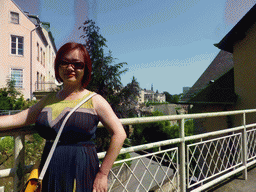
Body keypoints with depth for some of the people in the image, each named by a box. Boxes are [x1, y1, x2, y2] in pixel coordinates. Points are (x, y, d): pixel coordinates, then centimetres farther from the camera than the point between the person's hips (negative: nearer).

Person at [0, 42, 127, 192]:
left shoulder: (94, 100, -7)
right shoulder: (48, 100, 8)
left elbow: (119, 134, -12)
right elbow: (14, 120, 10)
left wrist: (103, 174, -14)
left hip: (81, 175, -4)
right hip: (49, 175, 4)